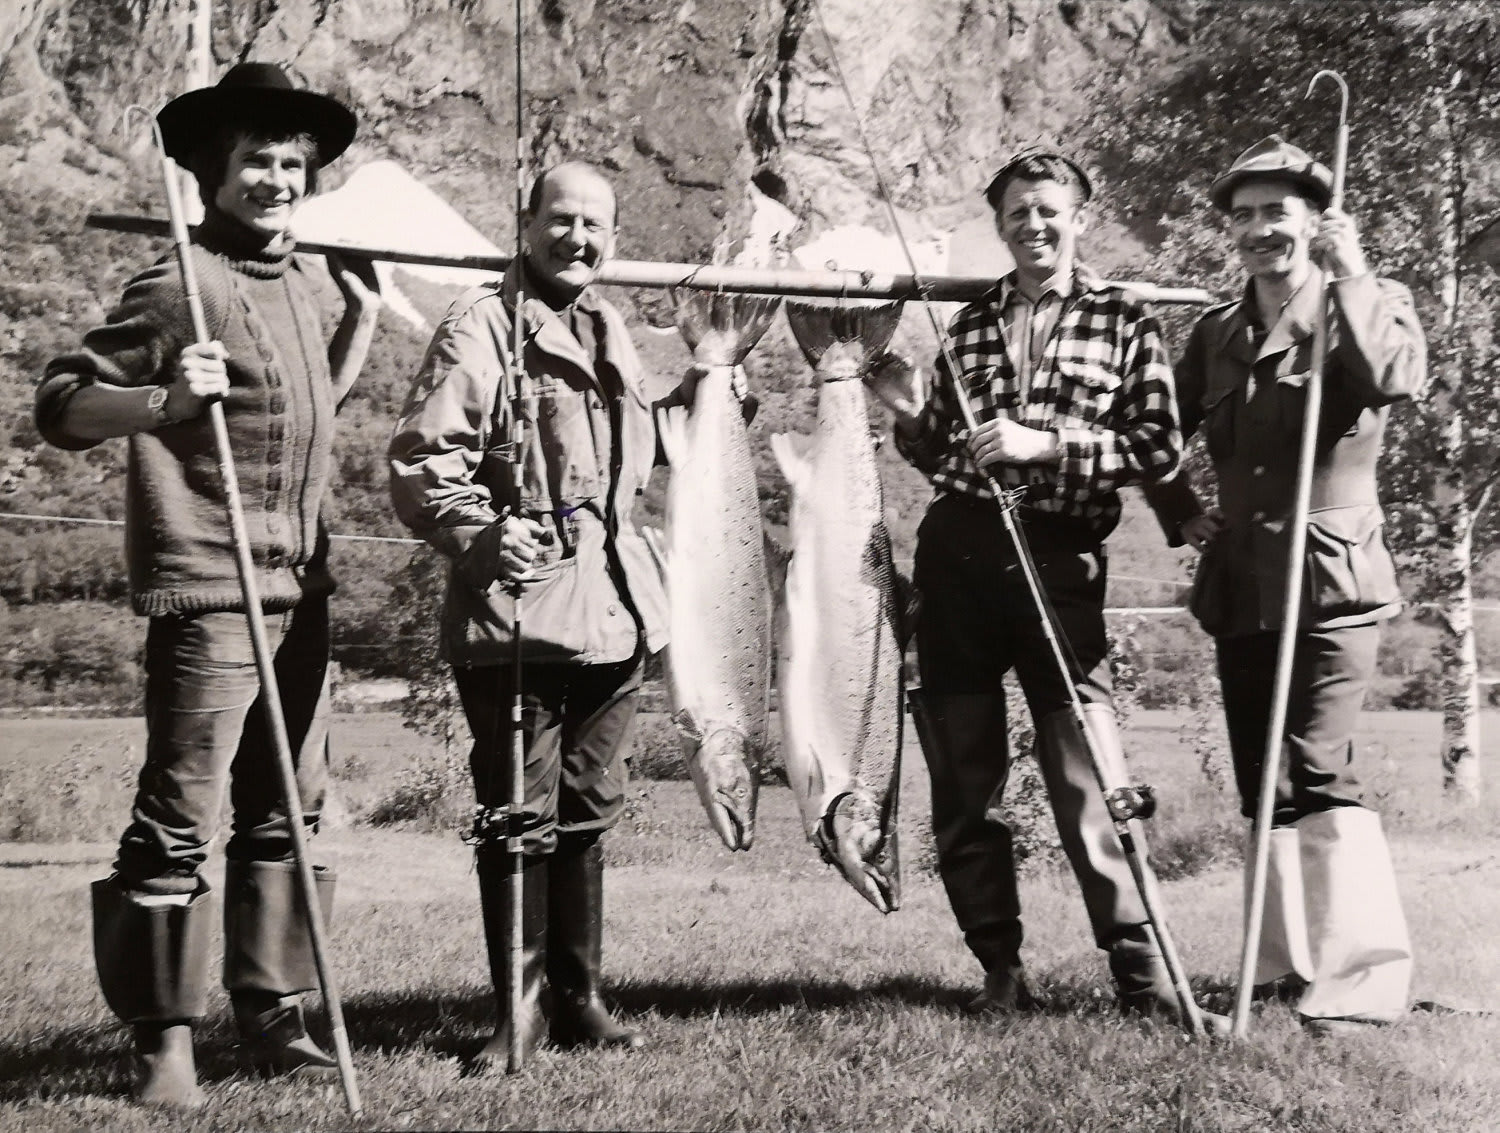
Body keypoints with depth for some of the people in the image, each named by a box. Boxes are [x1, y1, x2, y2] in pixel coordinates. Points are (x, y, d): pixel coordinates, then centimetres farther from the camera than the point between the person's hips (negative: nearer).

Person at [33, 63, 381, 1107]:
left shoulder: (299, 283, 14)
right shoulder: (182, 286, -9)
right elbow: (61, 405, -12)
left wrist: (364, 319, 19)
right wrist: (165, 401, -28)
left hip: (301, 592, 8)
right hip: (209, 593, -8)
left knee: (290, 814, 13)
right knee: (180, 821, -3)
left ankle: (274, 1016, 23)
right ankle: (165, 1039, 9)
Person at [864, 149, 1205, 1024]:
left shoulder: (1124, 322, 7)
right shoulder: (970, 325, 15)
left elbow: (1160, 449, -2)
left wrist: (1046, 442, -12)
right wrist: (913, 414, 0)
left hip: (1058, 557, -3)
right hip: (956, 550, 4)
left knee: (1090, 773, -9)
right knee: (962, 777, 5)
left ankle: (1144, 973, 2)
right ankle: (1002, 973, 16)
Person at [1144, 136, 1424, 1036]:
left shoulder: (1369, 304, 1)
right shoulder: (1217, 334, 14)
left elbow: (1400, 376, -22)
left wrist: (1349, 279, -23)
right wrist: (1180, 512, 13)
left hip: (1334, 579, -6)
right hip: (1239, 583, 6)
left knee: (1317, 774, -16)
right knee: (1262, 785, 9)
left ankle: (1359, 977, -10)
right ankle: (1291, 965, 20)